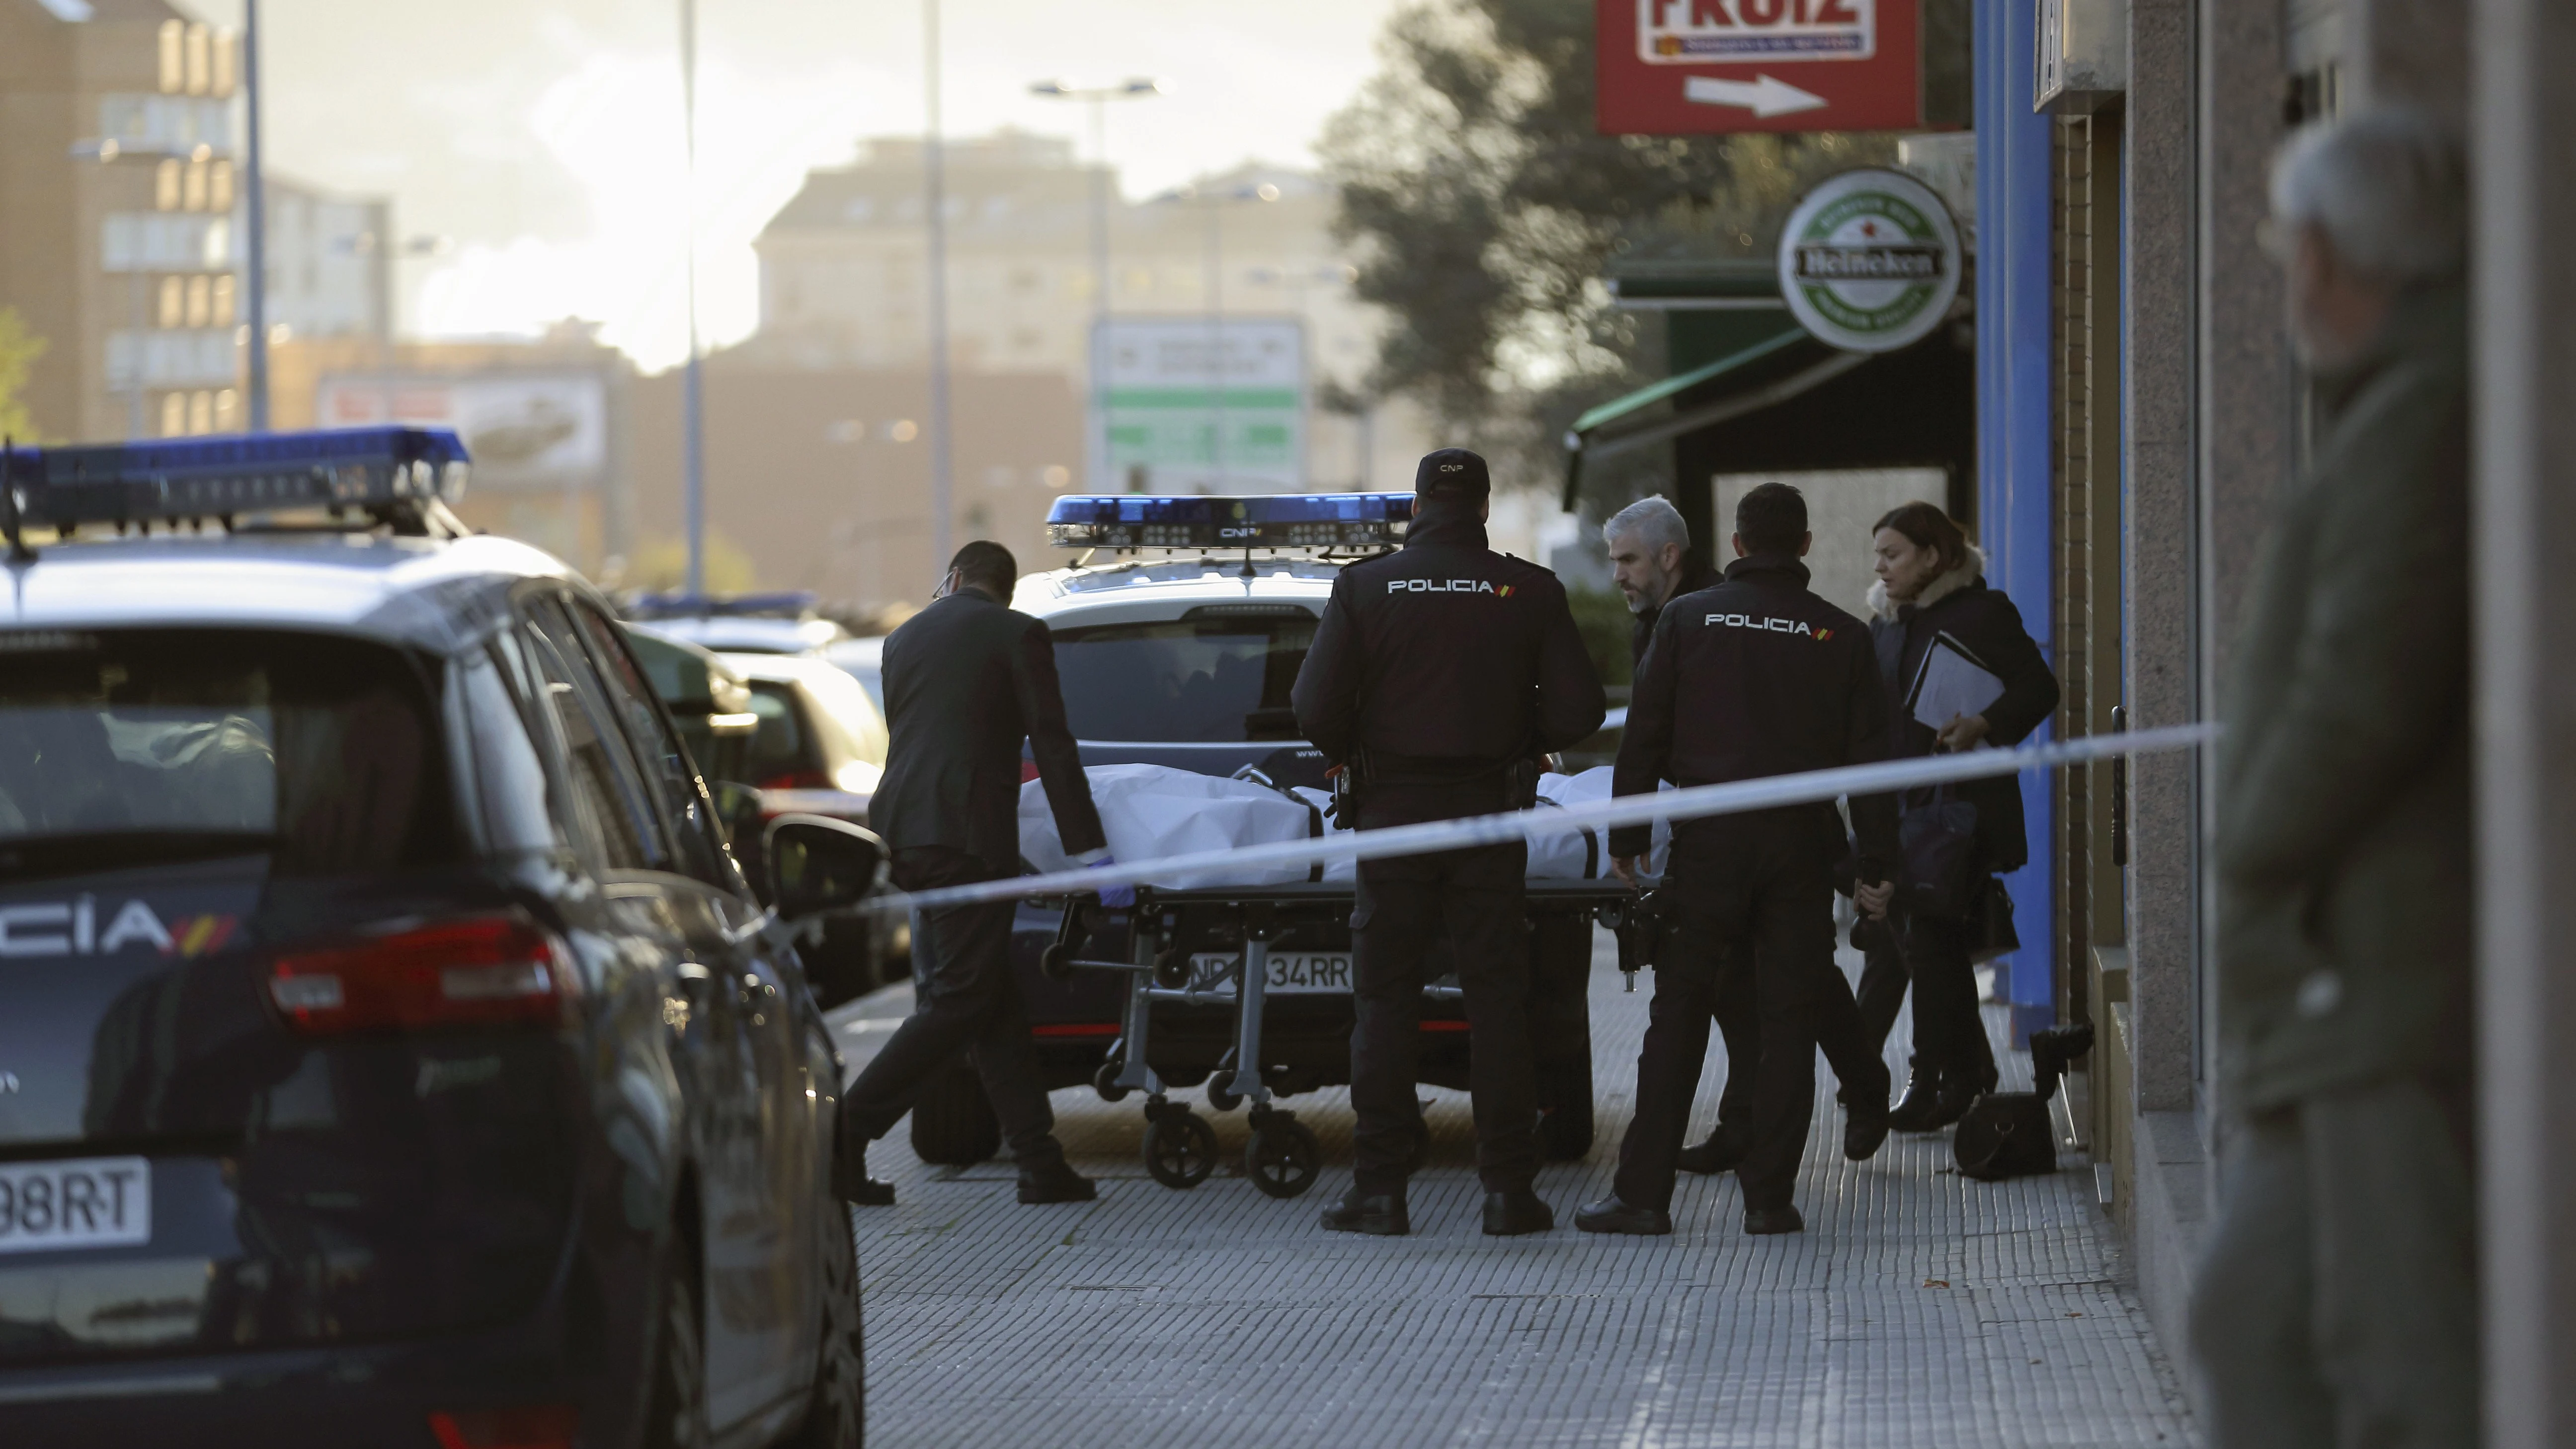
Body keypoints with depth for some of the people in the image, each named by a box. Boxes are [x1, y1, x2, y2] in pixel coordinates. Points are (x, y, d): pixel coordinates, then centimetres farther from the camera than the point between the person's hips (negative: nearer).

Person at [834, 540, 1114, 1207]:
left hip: (903, 828, 7)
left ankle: (1040, 1164, 8)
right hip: (967, 834, -7)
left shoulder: (904, 639, 18)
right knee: (958, 1003, -3)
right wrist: (1090, 850, -5)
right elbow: (1053, 747, -5)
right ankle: (845, 1133, -10)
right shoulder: (1018, 635, 0)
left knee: (994, 1003, 10)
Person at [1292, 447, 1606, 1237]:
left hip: (1393, 811, -1)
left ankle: (1379, 1186, 1)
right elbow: (1578, 709, -5)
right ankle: (1508, 1187, 3)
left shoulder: (1365, 587, -5)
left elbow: (1316, 707, -9)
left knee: (1385, 1001, 4)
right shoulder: (1530, 591, -3)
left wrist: (1350, 757, 10)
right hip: (1490, 814, 1)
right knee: (1496, 999, 6)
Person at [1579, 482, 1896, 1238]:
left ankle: (1642, 1191, -1)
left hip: (1707, 843, 0)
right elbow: (1869, 759, 4)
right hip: (1802, 848, 1)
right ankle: (1770, 1196, 1)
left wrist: (1626, 839, 5)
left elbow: (1643, 740, 1)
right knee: (1789, 1019, 4)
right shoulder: (1841, 636, 4)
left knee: (1678, 1018, 2)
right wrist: (1877, 865, 8)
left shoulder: (1687, 619, 2)